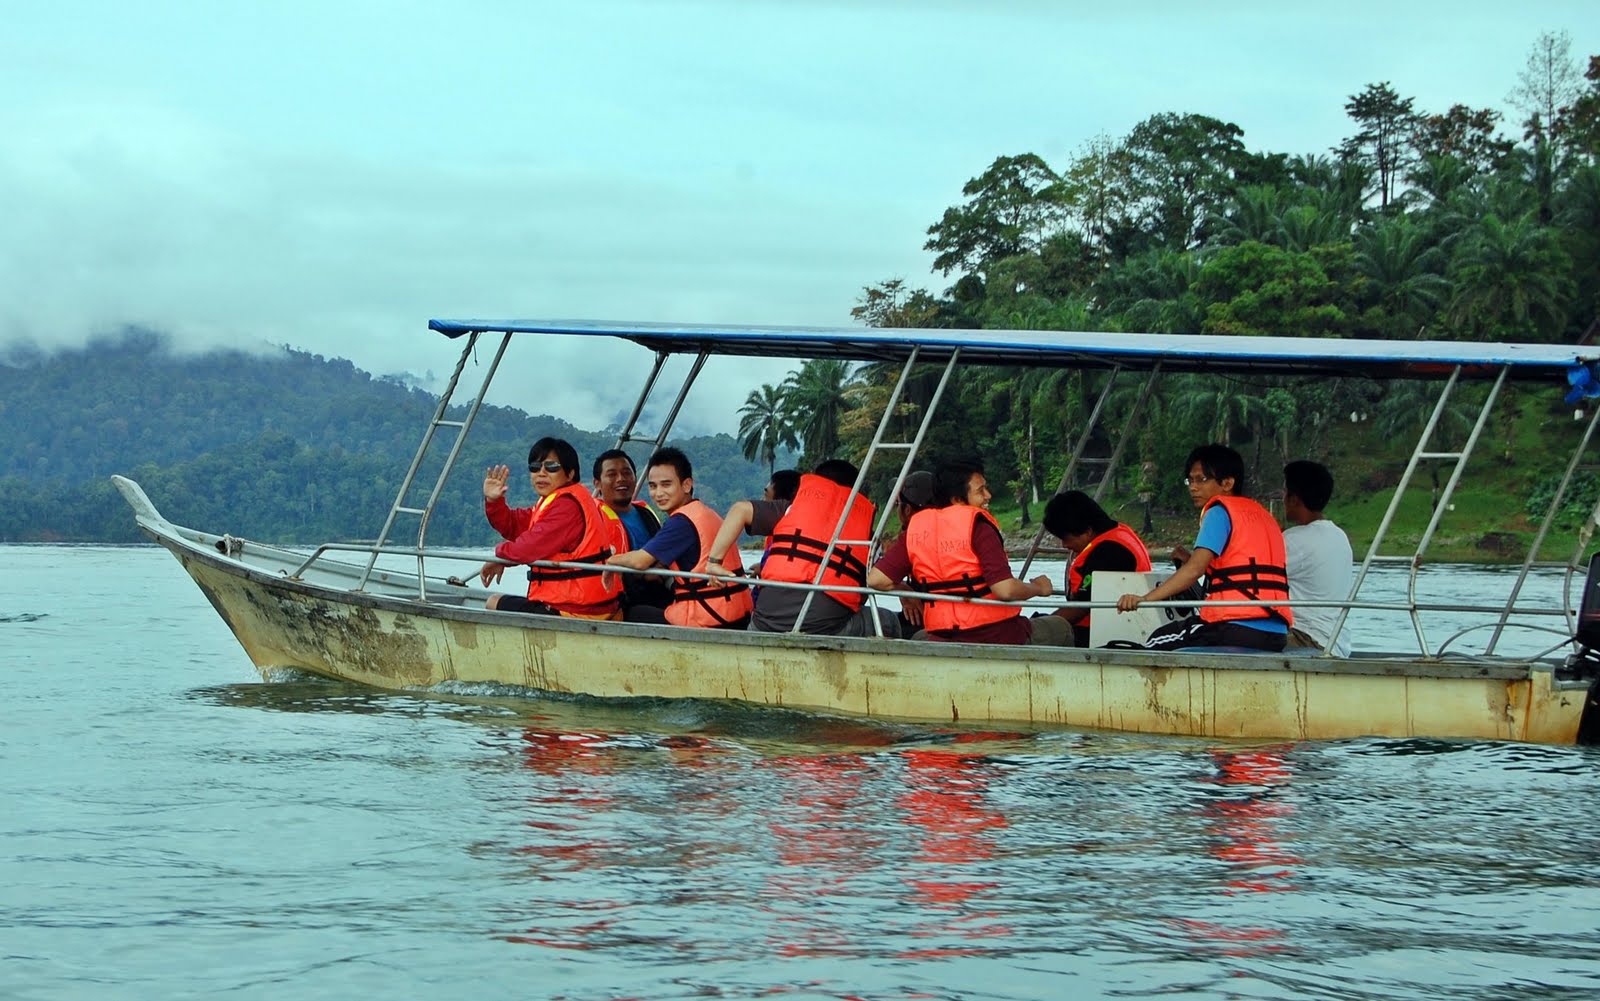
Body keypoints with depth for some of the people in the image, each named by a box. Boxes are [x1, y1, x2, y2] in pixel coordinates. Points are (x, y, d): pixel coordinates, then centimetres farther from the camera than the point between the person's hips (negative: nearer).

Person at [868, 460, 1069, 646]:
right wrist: (1038, 588, -1)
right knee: (1060, 628, 19)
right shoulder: (978, 526, -14)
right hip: (998, 637, -5)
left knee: (919, 640, 40)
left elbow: (875, 579, -3)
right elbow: (1006, 589, -22)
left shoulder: (915, 529, 2)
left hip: (943, 641, 5)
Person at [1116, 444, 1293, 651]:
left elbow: (1195, 568, -16)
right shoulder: (1263, 514, 21)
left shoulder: (1220, 510, -2)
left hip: (1237, 628, -8)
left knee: (1156, 645, 8)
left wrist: (1146, 598, -24)